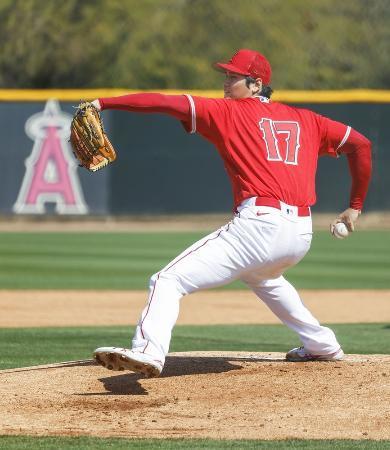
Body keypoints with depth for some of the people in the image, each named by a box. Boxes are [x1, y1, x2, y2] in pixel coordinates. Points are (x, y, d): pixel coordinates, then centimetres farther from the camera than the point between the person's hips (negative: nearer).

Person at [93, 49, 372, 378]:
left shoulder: (229, 112, 7)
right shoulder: (305, 119, 22)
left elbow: (166, 103, -2)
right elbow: (360, 144, 24)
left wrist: (104, 103, -3)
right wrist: (355, 206, 30)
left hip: (260, 224, -7)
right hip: (302, 233, 7)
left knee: (169, 280, -12)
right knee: (261, 275, 42)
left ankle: (149, 351, -37)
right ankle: (323, 346, 43)